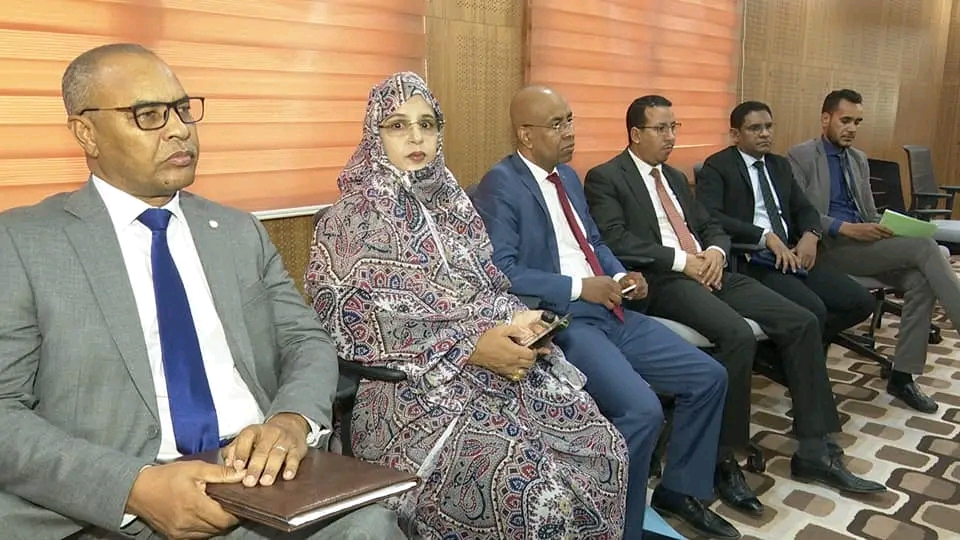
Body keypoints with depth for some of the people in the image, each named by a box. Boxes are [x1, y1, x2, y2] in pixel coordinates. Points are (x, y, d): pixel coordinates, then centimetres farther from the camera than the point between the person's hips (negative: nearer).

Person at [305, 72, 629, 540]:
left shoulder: (451, 202, 14)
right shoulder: (350, 221, -2)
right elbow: (359, 326, -12)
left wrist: (519, 319, -7)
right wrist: (468, 346, -20)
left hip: (495, 360, 6)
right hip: (411, 387, -5)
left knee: (600, 446, -12)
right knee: (526, 478, -26)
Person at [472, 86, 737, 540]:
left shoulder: (568, 175, 17)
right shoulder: (500, 185, -11)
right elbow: (500, 271, -20)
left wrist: (620, 273, 4)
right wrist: (579, 287, -18)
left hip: (610, 313, 9)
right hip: (559, 321, -9)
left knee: (709, 377, 6)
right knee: (642, 409, -27)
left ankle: (681, 490, 25)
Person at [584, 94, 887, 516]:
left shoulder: (675, 177, 25)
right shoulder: (605, 178, -1)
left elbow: (712, 226, 23)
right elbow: (615, 241, -15)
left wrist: (715, 252, -1)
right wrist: (682, 260, -17)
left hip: (708, 270, 8)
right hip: (662, 280, -8)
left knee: (802, 322, -7)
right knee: (738, 337, -32)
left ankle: (814, 451, 2)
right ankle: (723, 459, -14)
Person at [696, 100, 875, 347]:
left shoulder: (781, 165, 21)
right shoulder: (717, 167, -2)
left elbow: (805, 209, 21)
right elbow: (709, 217, -17)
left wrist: (810, 235, -3)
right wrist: (766, 236, -22)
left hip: (792, 255, 8)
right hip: (749, 261, -8)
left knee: (862, 301, -6)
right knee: (813, 310, -28)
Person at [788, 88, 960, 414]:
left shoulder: (859, 159, 20)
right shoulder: (800, 156, -2)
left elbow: (869, 213, 20)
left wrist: (884, 230, -5)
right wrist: (848, 229, -23)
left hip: (865, 244, 7)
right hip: (829, 247, -7)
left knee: (920, 280, -20)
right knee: (924, 247, -22)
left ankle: (902, 377, -13)